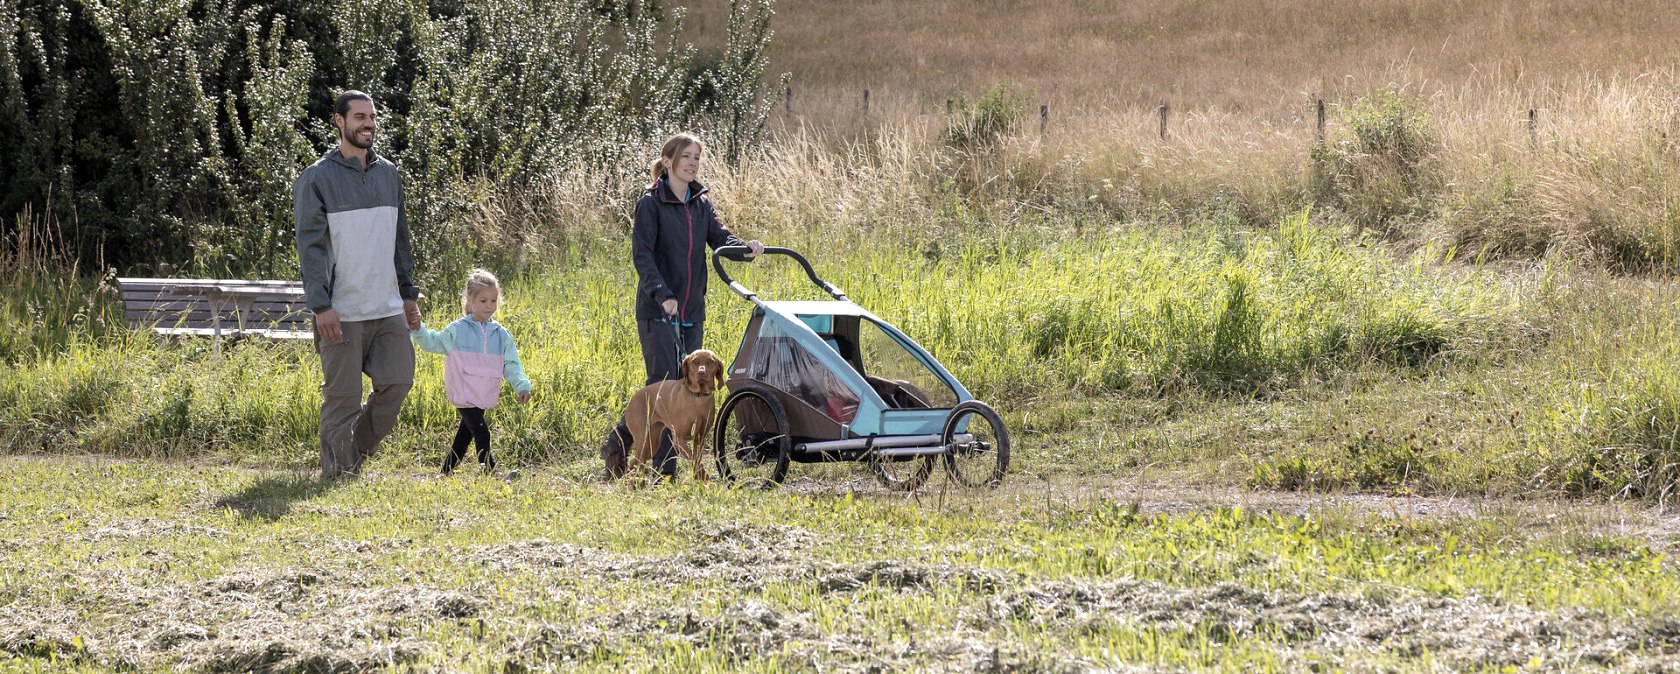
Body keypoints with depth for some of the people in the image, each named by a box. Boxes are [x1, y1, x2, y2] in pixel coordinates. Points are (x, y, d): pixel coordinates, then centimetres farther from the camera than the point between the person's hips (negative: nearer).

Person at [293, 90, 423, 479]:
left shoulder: (388, 174, 14)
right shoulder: (317, 178, -6)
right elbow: (311, 247, -10)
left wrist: (409, 294, 16)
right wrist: (321, 306, -18)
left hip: (389, 310, 6)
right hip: (342, 313, -6)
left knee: (398, 381, 1)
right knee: (342, 397, -3)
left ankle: (357, 450, 20)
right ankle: (337, 472, 8)